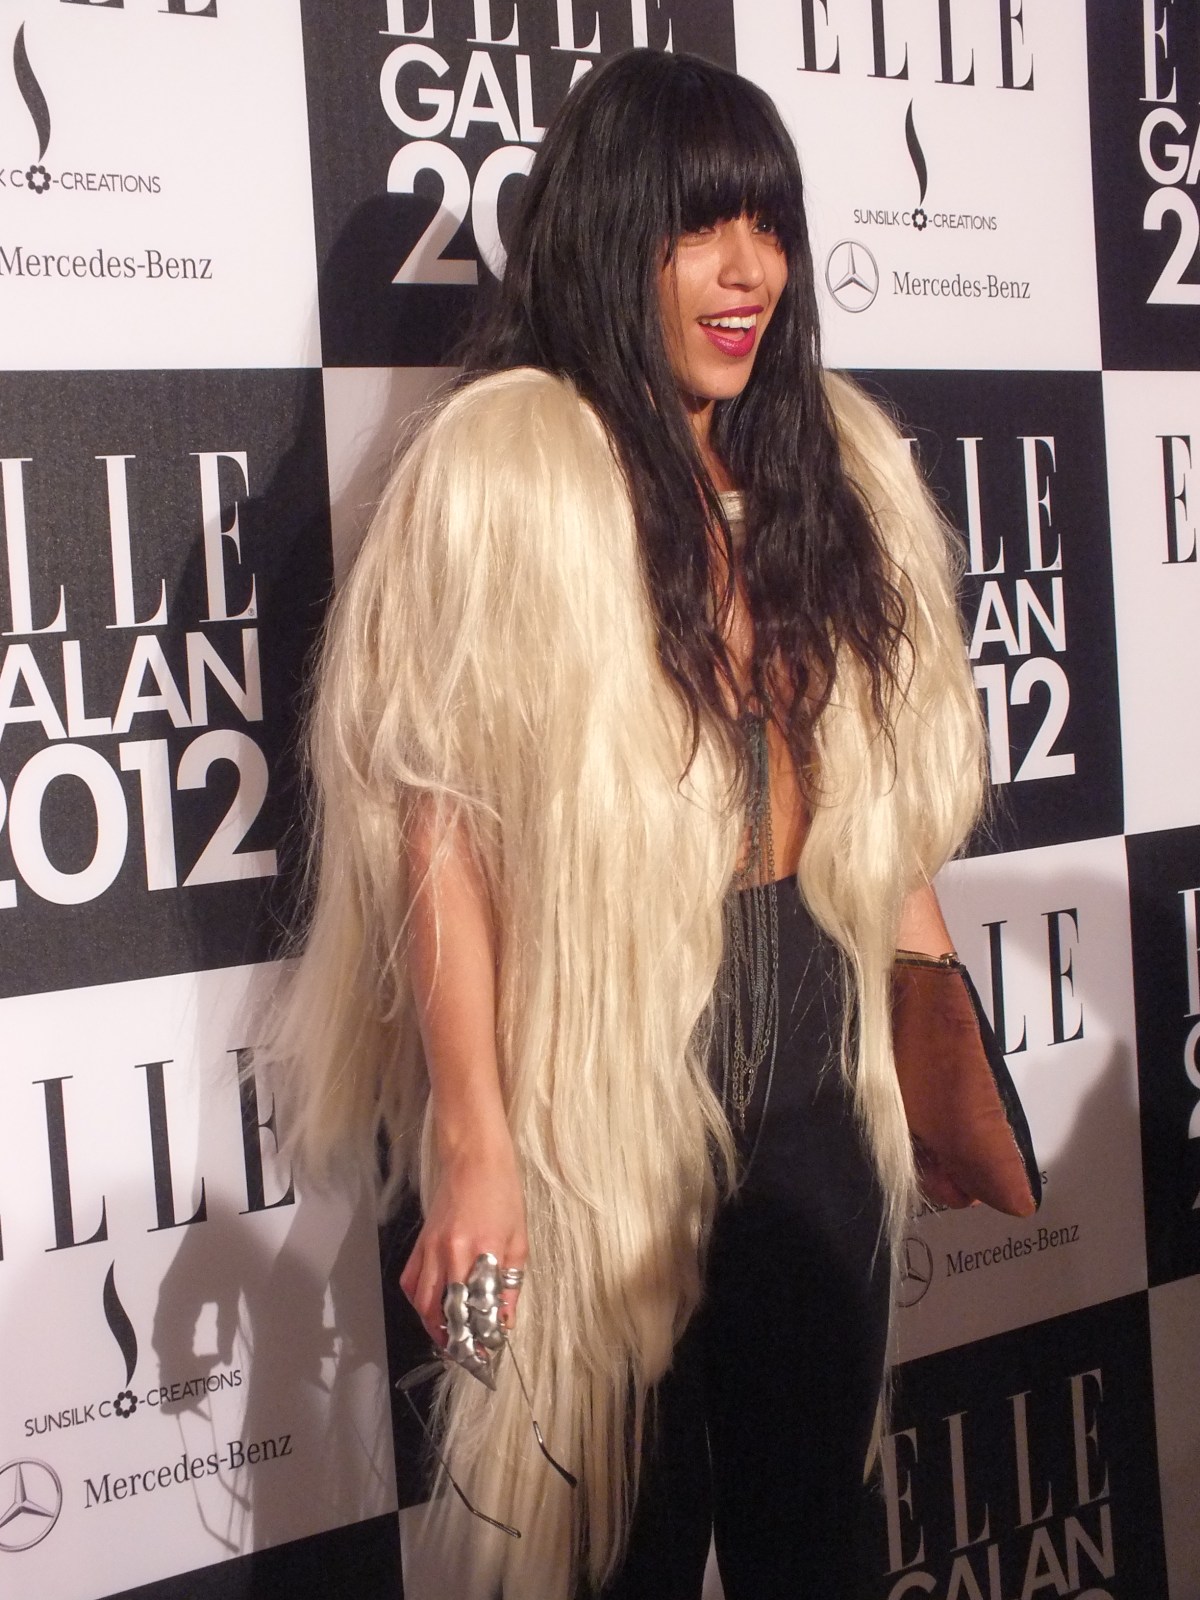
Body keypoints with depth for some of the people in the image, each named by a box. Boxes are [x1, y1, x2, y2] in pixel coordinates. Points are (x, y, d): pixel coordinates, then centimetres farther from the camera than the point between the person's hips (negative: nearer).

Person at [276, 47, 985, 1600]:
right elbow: (443, 826, -15)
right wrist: (475, 1152, -18)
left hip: (814, 1058, 6)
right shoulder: (502, 465, -11)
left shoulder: (830, 459, 8)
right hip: (609, 1078, -5)